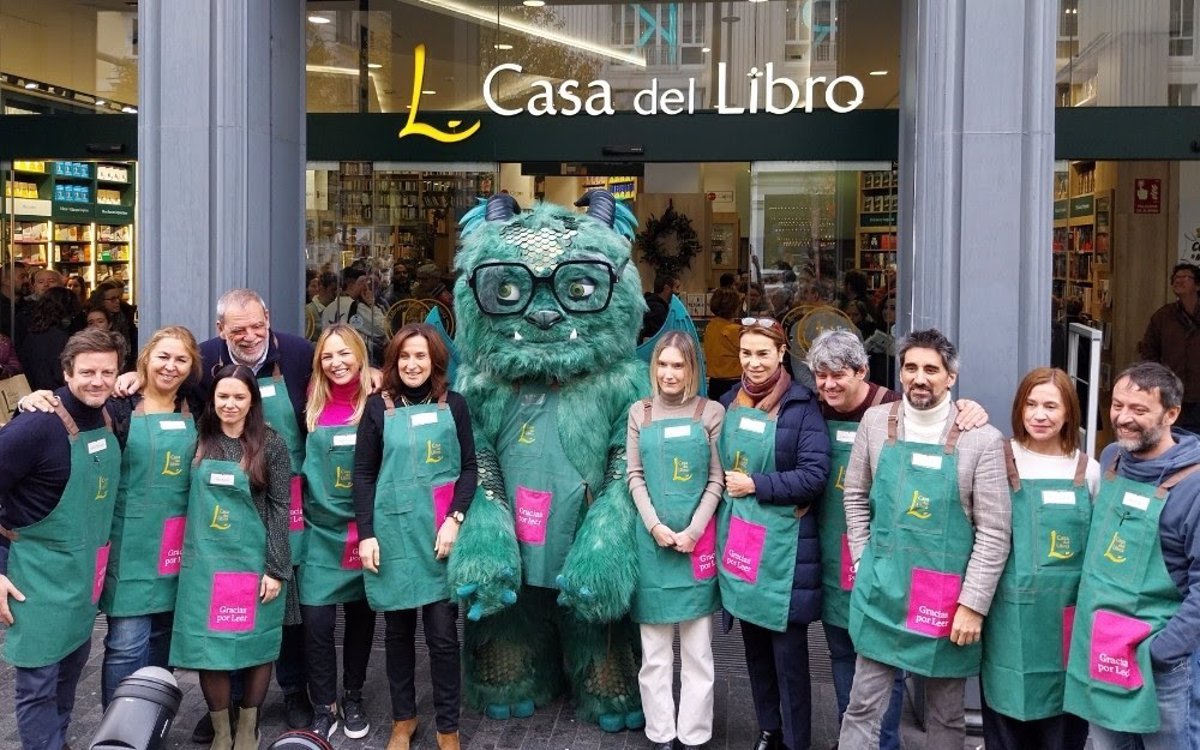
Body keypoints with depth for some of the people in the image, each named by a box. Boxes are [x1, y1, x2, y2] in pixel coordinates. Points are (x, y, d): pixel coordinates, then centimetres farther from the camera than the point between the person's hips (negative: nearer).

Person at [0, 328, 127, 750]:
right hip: (37, 572, -7)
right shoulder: (35, 427, -21)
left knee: (72, 664, 20)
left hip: (84, 569, 7)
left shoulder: (109, 421, 0)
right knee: (38, 681, 1)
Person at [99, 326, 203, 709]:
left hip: (175, 544, 5)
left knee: (162, 635, 14)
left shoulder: (195, 411, 9)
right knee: (127, 641, -5)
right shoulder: (120, 407, -5)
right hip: (131, 541, -5)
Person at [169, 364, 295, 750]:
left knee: (256, 642, 7)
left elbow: (280, 507, -5)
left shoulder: (270, 444, -4)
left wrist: (276, 568, -9)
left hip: (254, 561, -2)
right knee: (208, 645, 3)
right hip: (205, 561, 2)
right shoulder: (200, 440, 4)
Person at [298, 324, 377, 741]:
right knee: (316, 621, -4)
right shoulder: (313, 404, 1)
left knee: (361, 616, 12)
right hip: (321, 529, 1)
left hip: (366, 529, -1)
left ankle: (353, 699, 30)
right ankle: (324, 706, 15)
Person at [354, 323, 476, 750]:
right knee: (398, 630, 11)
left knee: (443, 633, 0)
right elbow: (363, 473, 4)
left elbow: (469, 468, 4)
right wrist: (366, 533, -4)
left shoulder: (453, 405, 5)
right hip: (392, 532, 1)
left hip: (439, 532, 0)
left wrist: (454, 519, -9)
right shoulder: (378, 407, 4)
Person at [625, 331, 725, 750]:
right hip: (652, 541, 1)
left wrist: (693, 532, -10)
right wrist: (655, 526, -8)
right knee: (654, 649, 7)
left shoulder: (712, 413, 1)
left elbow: (716, 480, 0)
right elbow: (634, 476, 5)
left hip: (697, 540, -1)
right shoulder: (639, 413, 7)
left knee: (698, 648, 5)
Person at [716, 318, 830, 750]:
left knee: (788, 649, 2)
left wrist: (755, 484, -15)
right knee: (754, 644, 15)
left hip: (781, 542, -5)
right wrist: (723, 484, 0)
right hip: (738, 536, 5)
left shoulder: (801, 407, -9)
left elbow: (815, 476, -16)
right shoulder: (730, 402, 8)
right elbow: (715, 461, 18)